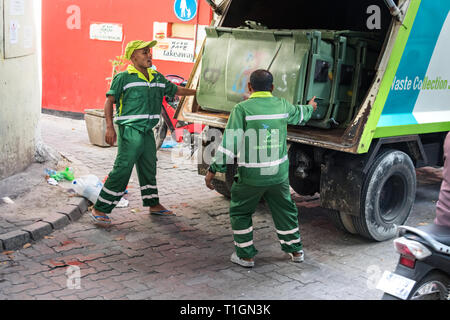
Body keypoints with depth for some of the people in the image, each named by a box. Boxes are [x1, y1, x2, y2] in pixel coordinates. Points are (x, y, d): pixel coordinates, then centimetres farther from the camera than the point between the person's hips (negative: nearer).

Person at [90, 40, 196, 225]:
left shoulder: (157, 78, 13)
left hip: (147, 132, 7)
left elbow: (176, 90, 27)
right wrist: (110, 127, -16)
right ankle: (99, 210, -4)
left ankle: (153, 204, 35)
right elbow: (109, 101, -6)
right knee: (122, 170, -11)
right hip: (129, 131, -7)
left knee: (149, 169, 18)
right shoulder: (123, 78, -6)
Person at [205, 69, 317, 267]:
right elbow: (300, 115, 26)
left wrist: (213, 170, -10)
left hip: (250, 176, -4)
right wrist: (310, 107, 50)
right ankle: (295, 250, 33)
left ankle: (245, 255, 18)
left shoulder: (242, 109, -12)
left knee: (240, 213, 14)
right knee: (285, 210, 21)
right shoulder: (282, 106, 3)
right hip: (279, 174, 4)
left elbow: (229, 144, -16)